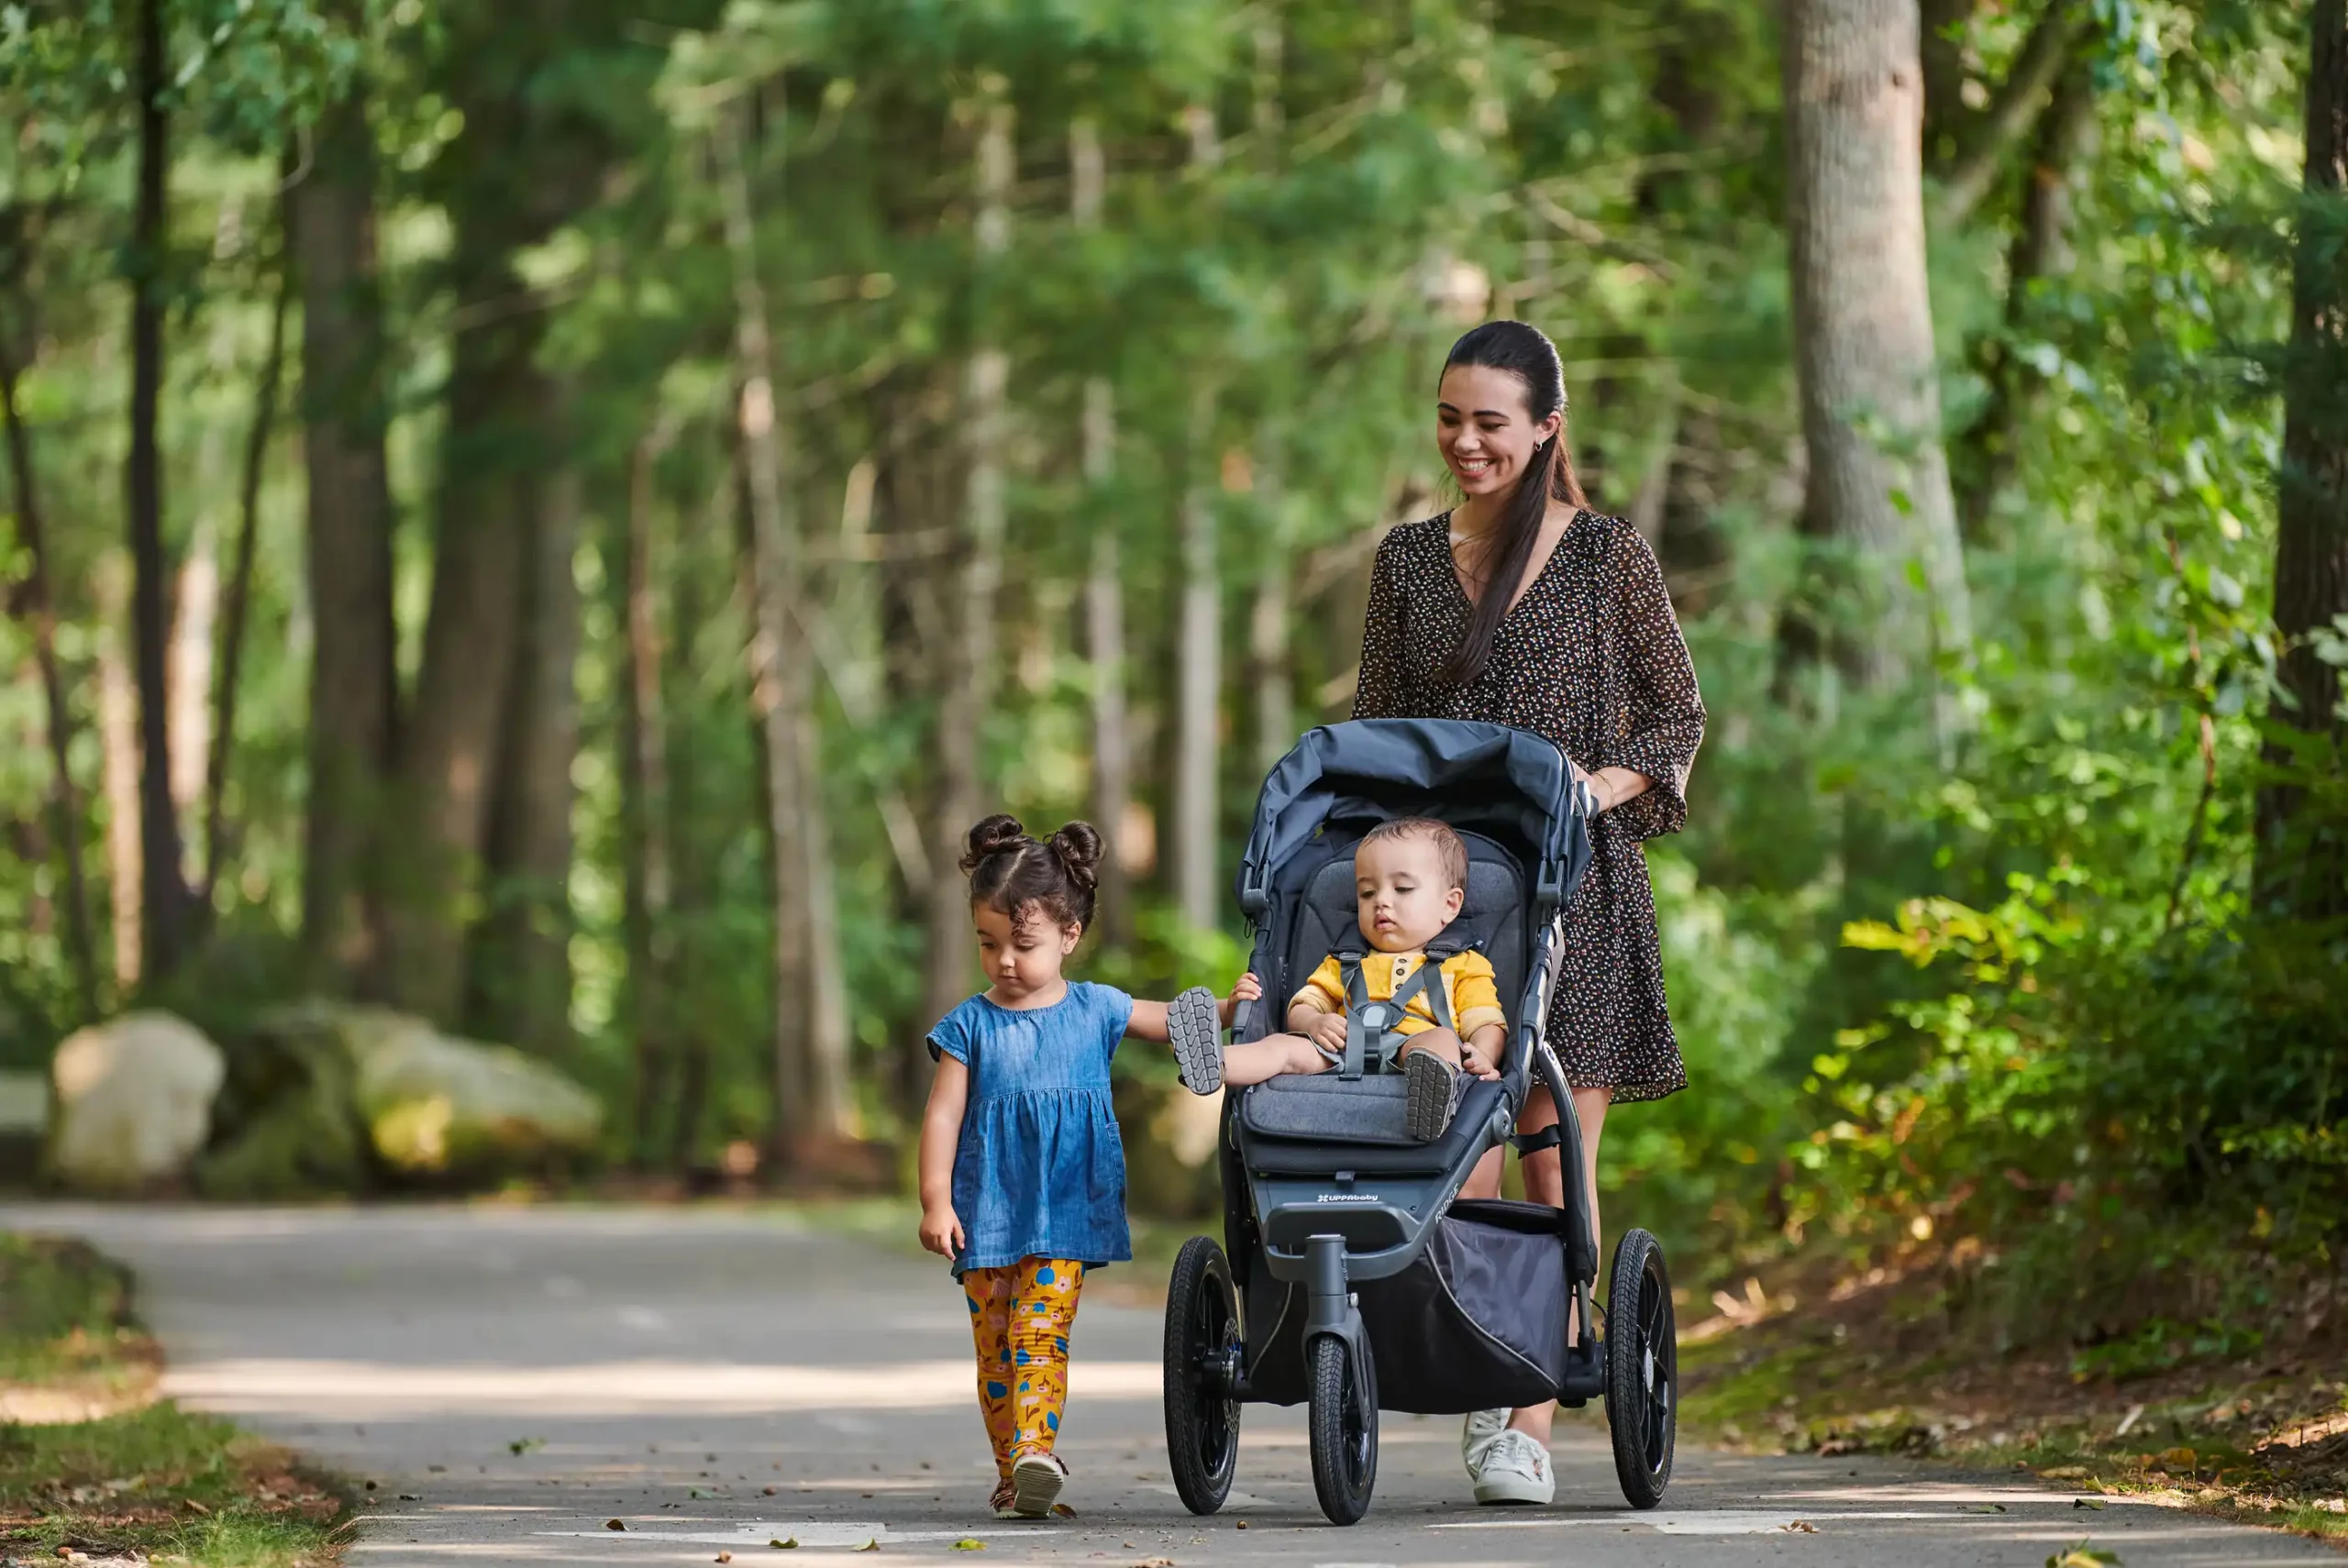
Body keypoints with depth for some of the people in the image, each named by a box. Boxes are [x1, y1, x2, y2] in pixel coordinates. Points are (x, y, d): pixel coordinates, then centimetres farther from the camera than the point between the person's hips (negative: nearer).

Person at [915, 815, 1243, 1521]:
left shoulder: (1096, 1011, 6)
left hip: (1065, 1207, -1)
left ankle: (1035, 1449, -26)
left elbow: (1175, 1021, 16)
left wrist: (1228, 1009, -3)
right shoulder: (971, 1026, 2)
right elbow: (943, 1116, 0)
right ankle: (1012, 1472, 11)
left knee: (1041, 1330, -16)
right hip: (987, 1209, 1)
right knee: (995, 1345, 3)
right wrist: (936, 1202, -7)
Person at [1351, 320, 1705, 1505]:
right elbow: (1373, 725, 16)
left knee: (1557, 1161, -4)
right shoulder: (1409, 560, 11)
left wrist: (1605, 785, -11)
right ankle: (1482, 1393, 8)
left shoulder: (1607, 556, 2)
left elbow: (1679, 714, 7)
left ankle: (1534, 1426, -2)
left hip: (1574, 886, -2)